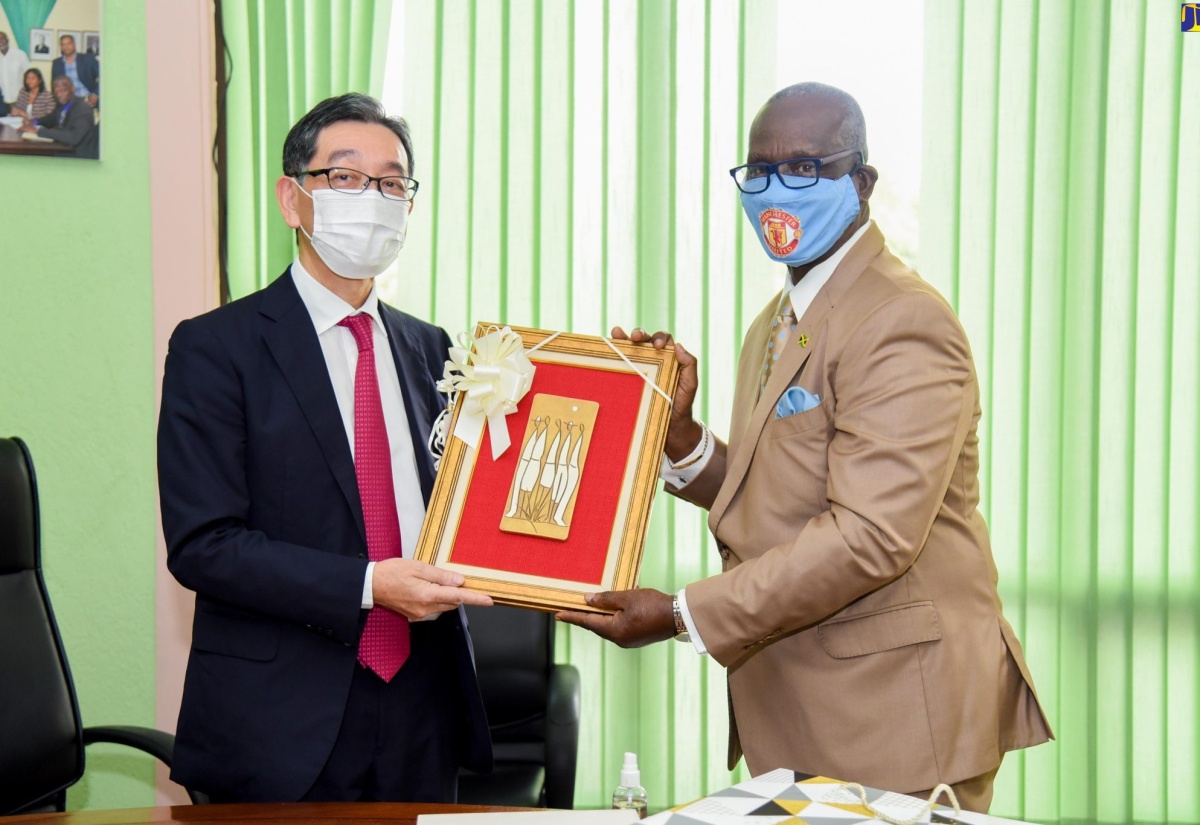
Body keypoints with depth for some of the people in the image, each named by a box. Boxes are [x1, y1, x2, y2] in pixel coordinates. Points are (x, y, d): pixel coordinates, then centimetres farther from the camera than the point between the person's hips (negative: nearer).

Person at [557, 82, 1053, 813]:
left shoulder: (903, 323, -17)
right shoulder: (776, 325, 14)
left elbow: (872, 534, -25)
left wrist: (681, 615, -23)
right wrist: (680, 434, -2)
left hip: (895, 718, -8)